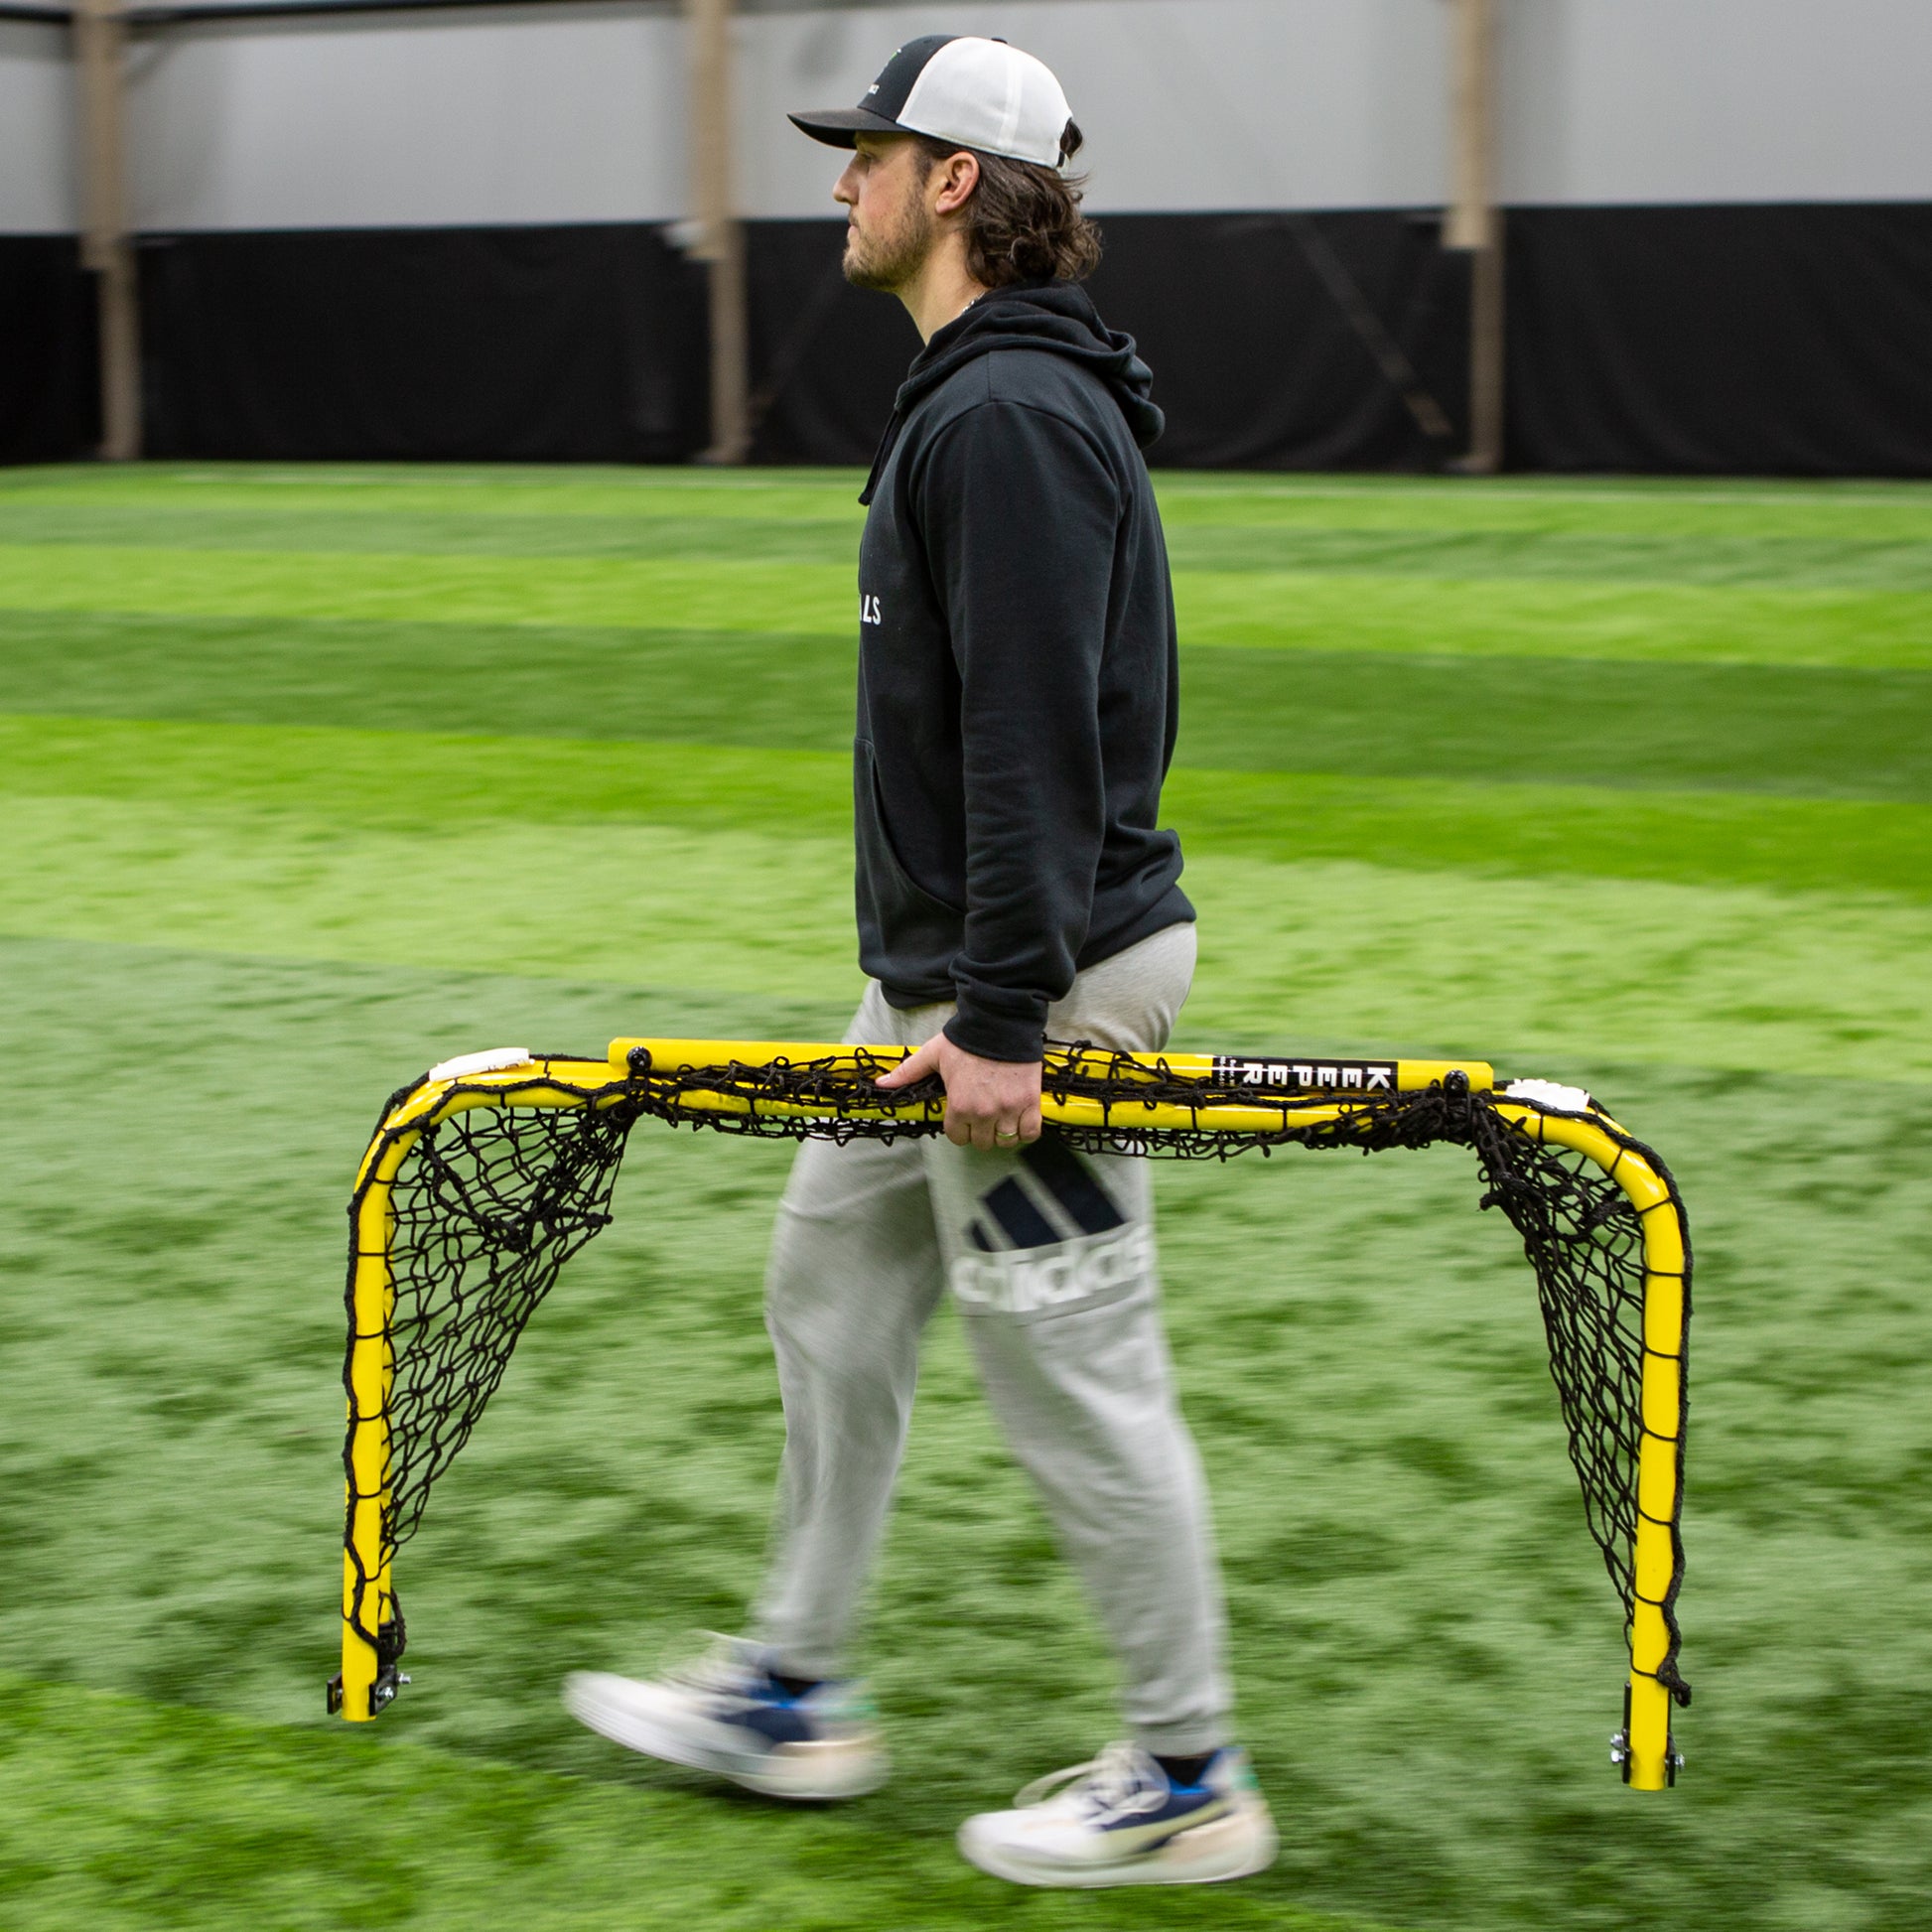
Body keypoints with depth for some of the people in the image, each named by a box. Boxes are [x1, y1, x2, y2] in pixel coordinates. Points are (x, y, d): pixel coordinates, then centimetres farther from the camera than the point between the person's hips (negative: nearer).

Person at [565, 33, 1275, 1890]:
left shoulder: (1011, 415, -20)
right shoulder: (978, 393, 14)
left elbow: (1036, 734, -25)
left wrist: (1002, 1019, -26)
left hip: (1037, 971, -11)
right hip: (946, 973, 11)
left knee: (1076, 1380, -3)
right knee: (830, 1286, 18)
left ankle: (1187, 1786, 9)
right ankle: (792, 1696, 30)